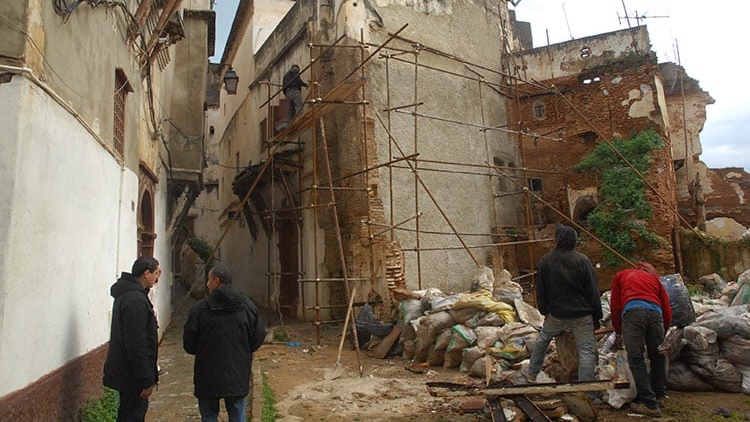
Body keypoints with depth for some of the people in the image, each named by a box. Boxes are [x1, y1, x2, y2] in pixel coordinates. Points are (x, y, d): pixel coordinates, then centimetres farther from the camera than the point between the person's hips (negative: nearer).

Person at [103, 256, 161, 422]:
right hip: (132, 376, -10)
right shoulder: (135, 300, -25)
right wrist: (146, 380, -22)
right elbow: (136, 345, -27)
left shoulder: (126, 294, 9)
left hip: (125, 370, 10)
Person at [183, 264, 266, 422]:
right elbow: (258, 338, -2)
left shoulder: (200, 308, -14)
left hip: (208, 376, -2)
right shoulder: (249, 306, -7)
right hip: (238, 377, 2)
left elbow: (189, 345, -7)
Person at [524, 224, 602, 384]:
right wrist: (597, 316, 4)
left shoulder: (545, 261, -4)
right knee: (586, 351, 5)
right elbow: (593, 291, -6)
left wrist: (544, 311, 17)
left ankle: (532, 372, 35)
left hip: (556, 313, 2)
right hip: (582, 315, -2)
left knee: (543, 339, 23)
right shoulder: (582, 260, -10)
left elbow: (541, 290, 4)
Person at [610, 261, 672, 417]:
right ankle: (659, 393, 31)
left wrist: (618, 331, 29)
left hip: (632, 310, -3)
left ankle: (650, 403, -4)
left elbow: (615, 306, 21)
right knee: (657, 356, 20)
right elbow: (667, 312, 24)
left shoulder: (621, 275, 29)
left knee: (636, 359, -2)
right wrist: (661, 333, 38)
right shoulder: (655, 280, 32)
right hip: (655, 312, 3)